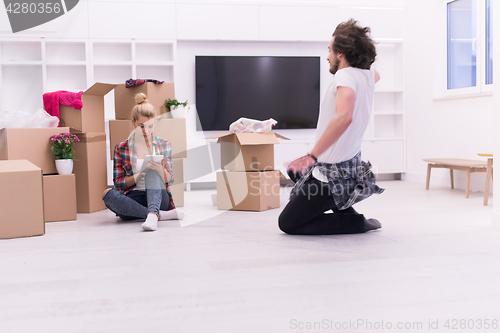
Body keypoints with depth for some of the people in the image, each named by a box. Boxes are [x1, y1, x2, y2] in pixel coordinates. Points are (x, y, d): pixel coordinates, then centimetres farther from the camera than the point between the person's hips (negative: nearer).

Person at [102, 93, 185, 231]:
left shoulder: (164, 145, 13)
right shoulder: (121, 148, 11)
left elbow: (169, 179, 5)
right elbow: (118, 183, 6)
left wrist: (160, 169, -18)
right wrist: (138, 176, -13)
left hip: (158, 198, 0)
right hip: (133, 199, 1)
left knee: (152, 170, -28)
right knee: (108, 194, -31)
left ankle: (153, 213, -51)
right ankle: (161, 215, -32)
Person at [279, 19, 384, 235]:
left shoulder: (346, 75, -23)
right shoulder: (367, 75, 4)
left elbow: (344, 117, -43)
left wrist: (312, 156, -43)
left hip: (332, 175, -9)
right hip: (352, 166, 9)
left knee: (287, 224, 1)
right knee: (295, 170, 35)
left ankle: (356, 222, -2)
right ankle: (343, 210, 16)